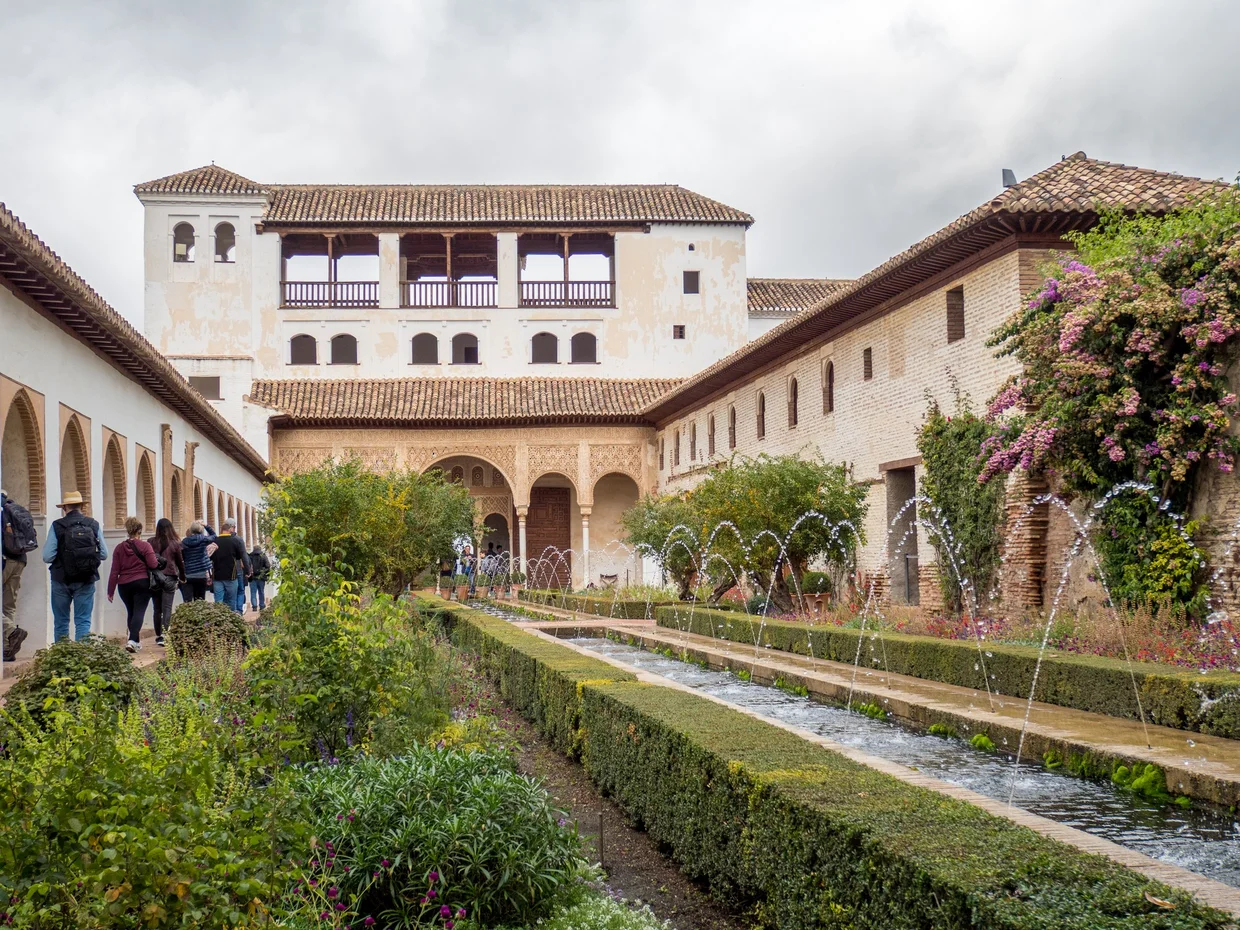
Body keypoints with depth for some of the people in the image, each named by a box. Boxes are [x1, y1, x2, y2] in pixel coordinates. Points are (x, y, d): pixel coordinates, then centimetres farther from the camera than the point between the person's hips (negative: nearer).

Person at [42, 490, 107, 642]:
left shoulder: (57, 526, -7)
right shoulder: (94, 525, -2)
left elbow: (47, 557, -11)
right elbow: (104, 554, 0)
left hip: (61, 579, -1)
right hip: (86, 580, 1)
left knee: (61, 621, 12)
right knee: (83, 621, 4)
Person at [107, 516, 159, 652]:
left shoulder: (119, 548, 3)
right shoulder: (145, 546, -6)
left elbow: (114, 572, 1)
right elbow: (153, 565, -12)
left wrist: (111, 591, 5)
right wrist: (158, 561, 12)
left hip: (124, 585, 3)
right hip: (142, 584, -3)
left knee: (130, 612, 18)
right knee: (139, 612, -6)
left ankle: (136, 641, 26)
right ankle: (132, 640, -23)